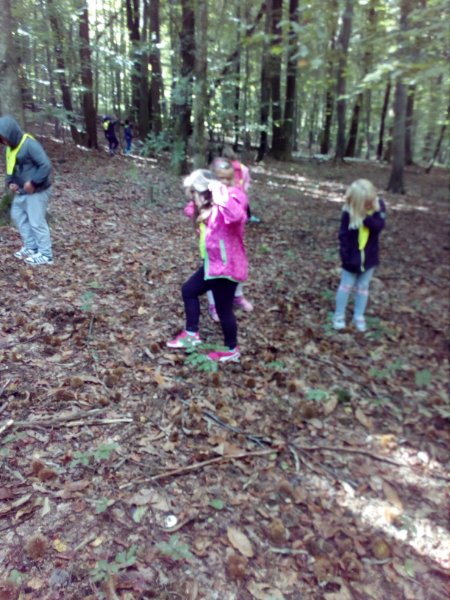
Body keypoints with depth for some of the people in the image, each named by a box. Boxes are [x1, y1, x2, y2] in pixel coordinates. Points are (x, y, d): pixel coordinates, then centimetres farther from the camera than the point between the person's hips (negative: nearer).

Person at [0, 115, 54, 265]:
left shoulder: (30, 144, -21)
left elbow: (46, 166, -26)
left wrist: (33, 182, -24)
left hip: (37, 191, -10)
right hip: (22, 191, 10)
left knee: (36, 222, -5)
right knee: (17, 215, 18)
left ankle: (45, 254, 7)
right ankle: (30, 247, 30)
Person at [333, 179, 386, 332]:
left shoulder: (379, 206, -10)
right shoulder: (349, 213, -17)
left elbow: (378, 226, -23)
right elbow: (343, 236, -13)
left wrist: (366, 217, -34)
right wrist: (345, 256, -16)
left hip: (369, 256, 2)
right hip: (353, 257, -2)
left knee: (363, 287, 14)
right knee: (346, 285, 10)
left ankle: (359, 316, 26)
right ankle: (339, 315, 22)